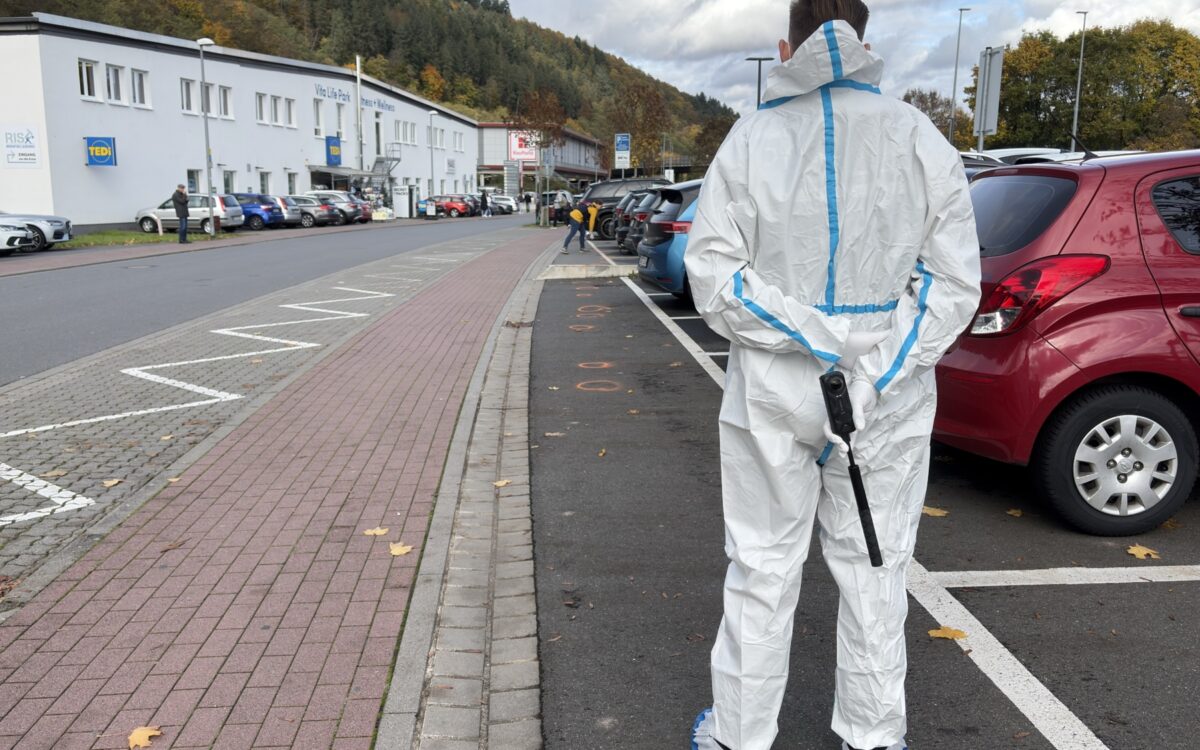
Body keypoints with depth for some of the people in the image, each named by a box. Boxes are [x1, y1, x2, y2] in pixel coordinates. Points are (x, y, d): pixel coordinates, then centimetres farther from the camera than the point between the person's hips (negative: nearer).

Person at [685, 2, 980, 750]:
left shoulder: (752, 138, -2)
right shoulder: (921, 140, 1)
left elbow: (713, 273, -8)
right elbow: (953, 280, -4)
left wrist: (808, 341, -6)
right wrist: (873, 377, -6)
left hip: (773, 394, -1)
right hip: (890, 402, 1)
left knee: (761, 574, 11)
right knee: (873, 573, 14)